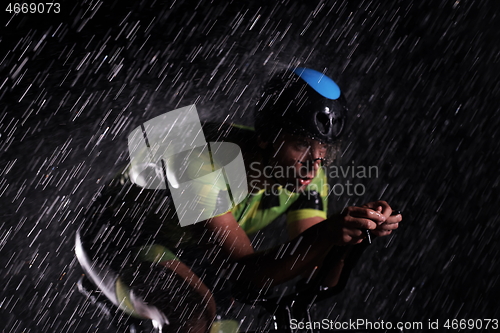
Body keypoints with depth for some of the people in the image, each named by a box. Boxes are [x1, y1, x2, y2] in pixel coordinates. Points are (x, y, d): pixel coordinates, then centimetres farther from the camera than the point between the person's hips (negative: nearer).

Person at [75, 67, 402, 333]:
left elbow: (322, 279, -18)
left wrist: (358, 233, -36)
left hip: (186, 245, 7)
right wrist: (327, 233, -50)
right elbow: (247, 274, -38)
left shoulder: (309, 175, -17)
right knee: (198, 306, -33)